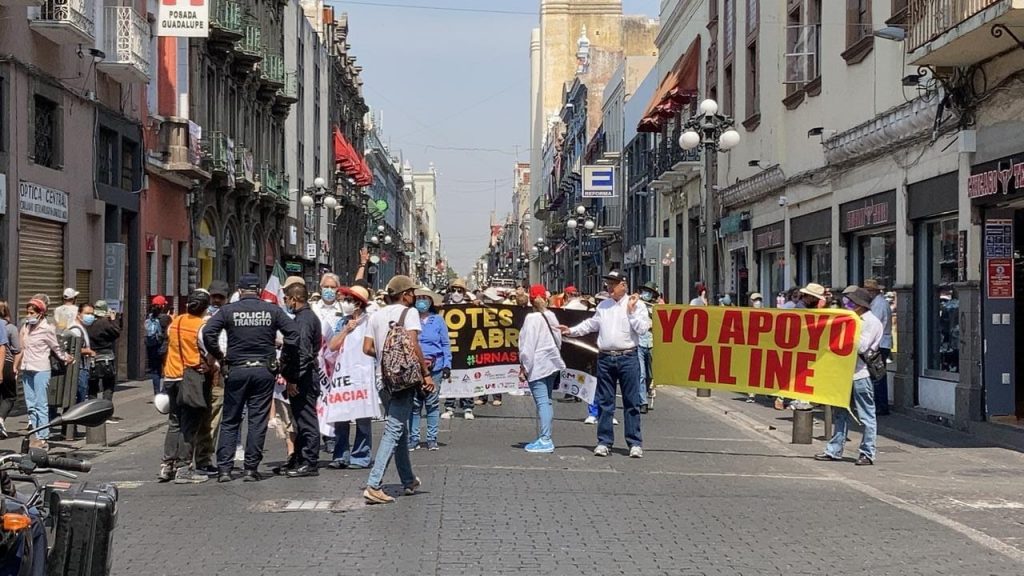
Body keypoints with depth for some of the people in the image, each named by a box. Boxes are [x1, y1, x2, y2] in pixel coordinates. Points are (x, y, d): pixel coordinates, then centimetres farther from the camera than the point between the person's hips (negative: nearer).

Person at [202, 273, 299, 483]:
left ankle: (224, 468, 4)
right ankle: (251, 469, 4)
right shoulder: (272, 310, 1)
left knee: (229, 421, 9)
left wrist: (219, 357, 0)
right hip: (264, 371, 0)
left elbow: (208, 332, -11)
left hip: (236, 371, 0)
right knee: (258, 421, 5)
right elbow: (293, 333, -6)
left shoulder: (228, 310, -1)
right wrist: (284, 359, 4)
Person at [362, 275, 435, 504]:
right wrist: (426, 373, -13)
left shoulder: (377, 316, 10)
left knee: (399, 428, 19)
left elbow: (367, 348, 6)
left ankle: (408, 481, 29)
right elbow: (413, 345, -17)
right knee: (394, 430, -9)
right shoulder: (409, 313, -6)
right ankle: (373, 485, -17)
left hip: (387, 379, 7)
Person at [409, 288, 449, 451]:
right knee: (414, 403, 1)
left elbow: (446, 344, 9)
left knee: (432, 403, 3)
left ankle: (432, 439, 8)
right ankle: (413, 438, 7)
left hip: (434, 367, 0)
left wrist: (447, 365, 1)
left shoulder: (438, 320, 7)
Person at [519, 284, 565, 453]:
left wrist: (524, 366, -8)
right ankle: (544, 438, 16)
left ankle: (545, 440, -11)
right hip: (552, 363, 7)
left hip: (537, 366, -7)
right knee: (546, 401, 13)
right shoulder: (551, 316, 7)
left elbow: (528, 345, -14)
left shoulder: (532, 318, -13)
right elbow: (558, 340, 14)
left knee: (542, 402, -9)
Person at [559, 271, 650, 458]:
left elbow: (643, 328, -8)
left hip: (628, 358, -4)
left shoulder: (637, 305, 0)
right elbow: (591, 324, 22)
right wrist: (571, 331, 16)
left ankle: (635, 443, 4)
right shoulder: (603, 306, 14)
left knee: (631, 402, 0)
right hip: (605, 358, 4)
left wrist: (631, 311, -10)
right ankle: (604, 441, 14)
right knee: (604, 402, 7)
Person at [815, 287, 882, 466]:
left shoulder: (872, 322, -9)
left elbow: (861, 347, -18)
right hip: (847, 372, 9)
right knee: (842, 414, 11)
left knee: (866, 416, -1)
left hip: (862, 374, -9)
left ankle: (868, 454, 4)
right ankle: (834, 451, 16)